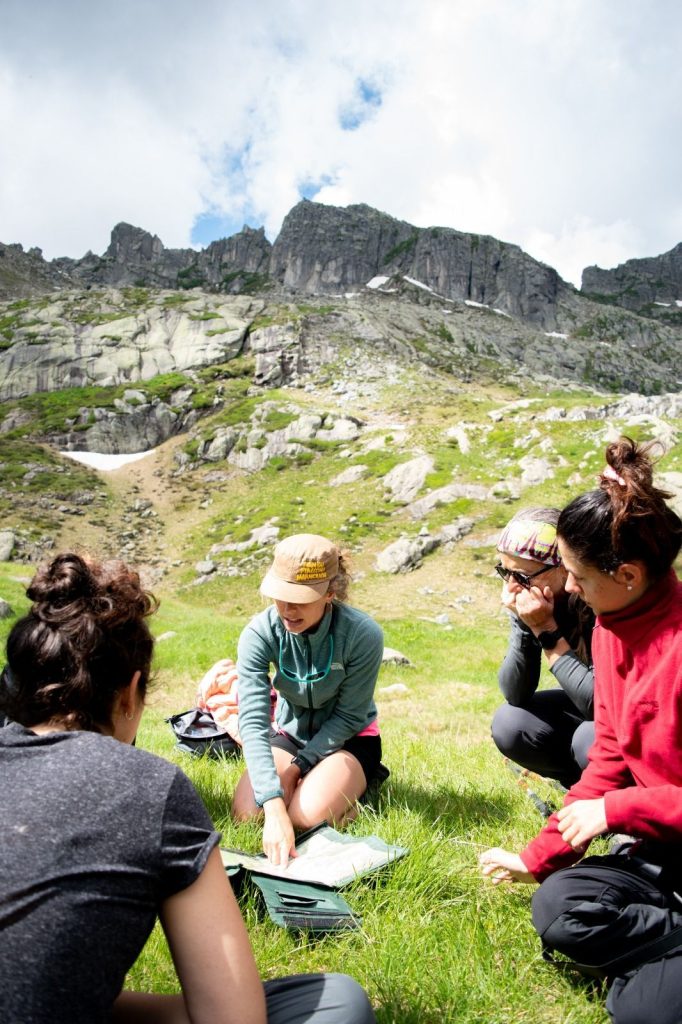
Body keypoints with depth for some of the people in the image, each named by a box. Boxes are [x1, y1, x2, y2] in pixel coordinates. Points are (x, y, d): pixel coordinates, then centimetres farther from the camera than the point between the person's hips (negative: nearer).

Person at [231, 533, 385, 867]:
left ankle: (359, 784, 6)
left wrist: (298, 766, -20)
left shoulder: (363, 634, -29)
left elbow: (348, 716, -17)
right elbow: (253, 721, -32)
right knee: (247, 813, -18)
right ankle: (309, 780, 13)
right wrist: (274, 807, -42)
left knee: (307, 814, -26)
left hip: (349, 739, -3)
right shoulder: (260, 633, -25)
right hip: (291, 732, 3)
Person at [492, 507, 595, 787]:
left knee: (590, 739, -32)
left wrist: (546, 630, -32)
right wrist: (524, 624, -27)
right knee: (509, 725, -15)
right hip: (587, 707, 5)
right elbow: (515, 695, -14)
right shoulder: (526, 598, -13)